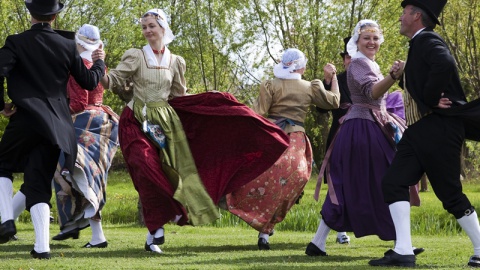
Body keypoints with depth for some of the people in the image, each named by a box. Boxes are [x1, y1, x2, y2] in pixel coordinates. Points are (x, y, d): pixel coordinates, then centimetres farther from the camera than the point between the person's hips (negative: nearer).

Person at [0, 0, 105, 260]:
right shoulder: (68, 47, 5)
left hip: (25, 119, -3)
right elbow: (89, 82, 12)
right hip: (56, 124, 3)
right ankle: (42, 246, -5)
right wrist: (99, 63, 32)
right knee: (39, 183, 6)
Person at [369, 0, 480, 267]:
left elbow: (445, 65, -33)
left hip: (439, 130, -9)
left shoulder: (429, 41, -12)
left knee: (450, 193, -2)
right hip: (419, 131, 9)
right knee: (393, 183, -2)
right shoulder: (419, 45, 18)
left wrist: (431, 100, -23)